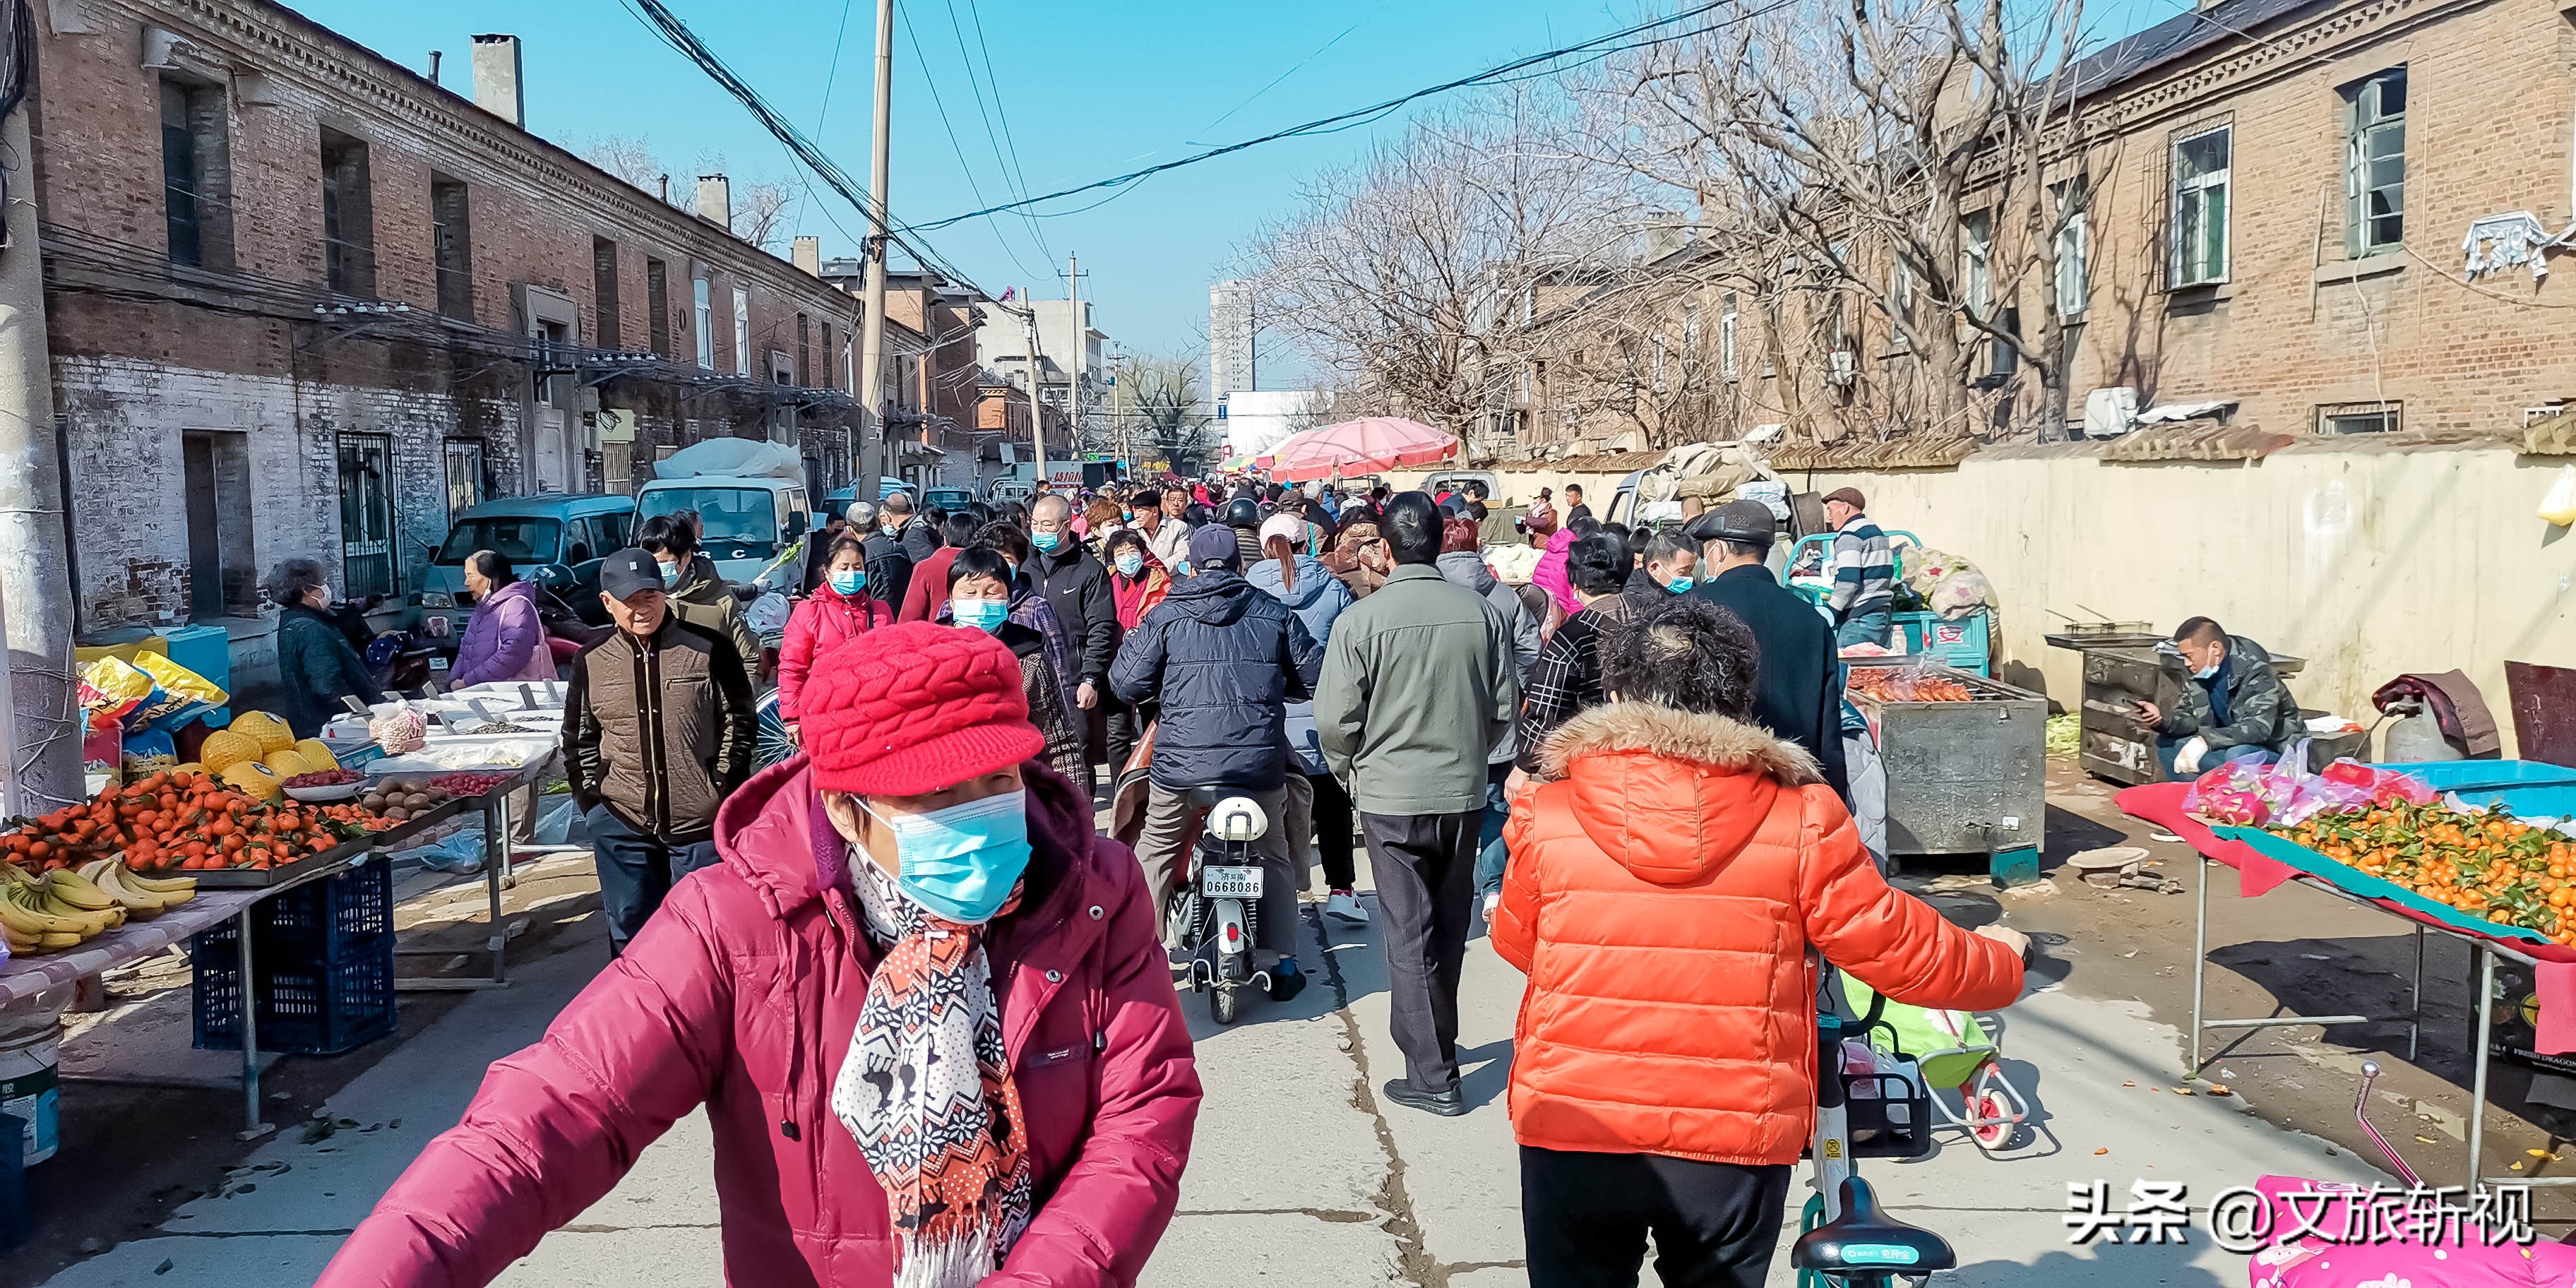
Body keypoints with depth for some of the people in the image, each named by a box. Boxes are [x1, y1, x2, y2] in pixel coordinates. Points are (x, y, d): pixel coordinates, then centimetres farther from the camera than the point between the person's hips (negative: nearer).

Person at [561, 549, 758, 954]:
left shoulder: (709, 649, -5)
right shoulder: (590, 662, 5)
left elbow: (741, 722, -1)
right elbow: (579, 739, 15)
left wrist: (722, 790, -7)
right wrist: (590, 798, 5)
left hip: (700, 822, -3)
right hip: (621, 824, 3)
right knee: (630, 929, 11)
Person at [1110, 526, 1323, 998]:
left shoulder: (1165, 616, 2)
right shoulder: (1275, 614, 5)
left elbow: (1126, 683, 0)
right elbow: (1316, 676, 9)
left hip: (1180, 763, -1)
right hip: (1260, 764, 1)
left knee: (1156, 852, 20)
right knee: (1273, 857, 21)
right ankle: (1283, 965, 19)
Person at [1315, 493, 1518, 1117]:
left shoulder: (1361, 620, -14)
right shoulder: (1482, 613, -5)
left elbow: (1336, 719, -12)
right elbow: (1506, 705, 2)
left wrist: (1350, 771, 7)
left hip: (1391, 794, -3)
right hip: (1464, 793, 3)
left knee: (1409, 933, 5)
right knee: (1450, 926, 18)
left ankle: (1432, 1076, 9)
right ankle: (1438, 1040, 35)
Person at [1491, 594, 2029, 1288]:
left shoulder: (1547, 815, -9)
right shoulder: (1802, 820, -10)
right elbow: (1898, 948, 0)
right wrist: (1998, 961, 21)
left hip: (1573, 1132, 0)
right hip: (1736, 1143, 1)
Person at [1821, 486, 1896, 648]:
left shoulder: (1849, 535, -9)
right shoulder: (1877, 531, 21)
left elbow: (1847, 581, -19)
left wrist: (1830, 612, -14)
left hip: (1860, 617, -9)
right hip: (1883, 614, 9)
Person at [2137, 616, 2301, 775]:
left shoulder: (2255, 671, -22)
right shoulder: (2195, 673, -2)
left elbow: (2259, 727, -33)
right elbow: (2191, 718, 3)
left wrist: (2205, 740, -42)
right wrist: (2163, 718, -19)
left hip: (2274, 746, -7)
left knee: (2238, 754, -37)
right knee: (2167, 744, -8)